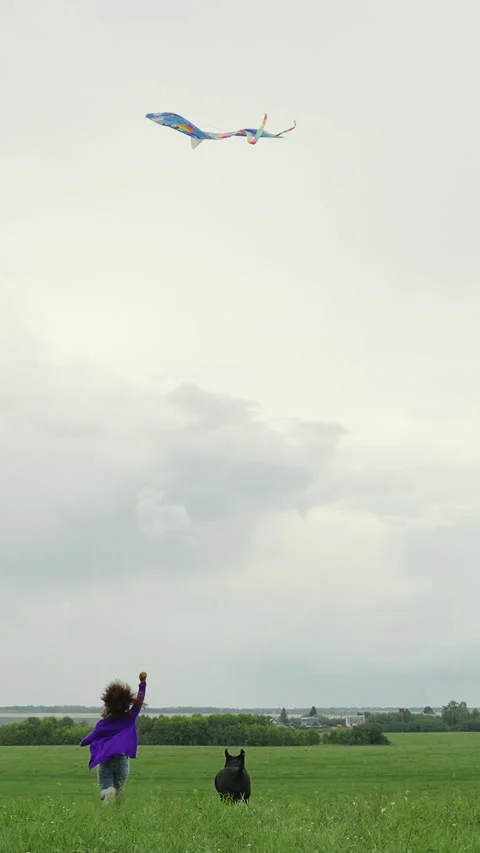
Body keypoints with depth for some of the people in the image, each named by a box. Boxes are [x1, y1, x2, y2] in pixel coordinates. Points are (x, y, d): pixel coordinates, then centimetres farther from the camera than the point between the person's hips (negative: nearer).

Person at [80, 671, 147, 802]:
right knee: (118, 793, 9)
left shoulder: (103, 724, 1)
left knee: (105, 789, -1)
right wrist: (142, 683, 7)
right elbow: (139, 701, 4)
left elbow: (91, 737, 13)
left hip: (105, 761, -1)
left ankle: (108, 792, -35)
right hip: (123, 760, 1)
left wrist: (82, 742, 34)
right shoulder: (129, 719, 2)